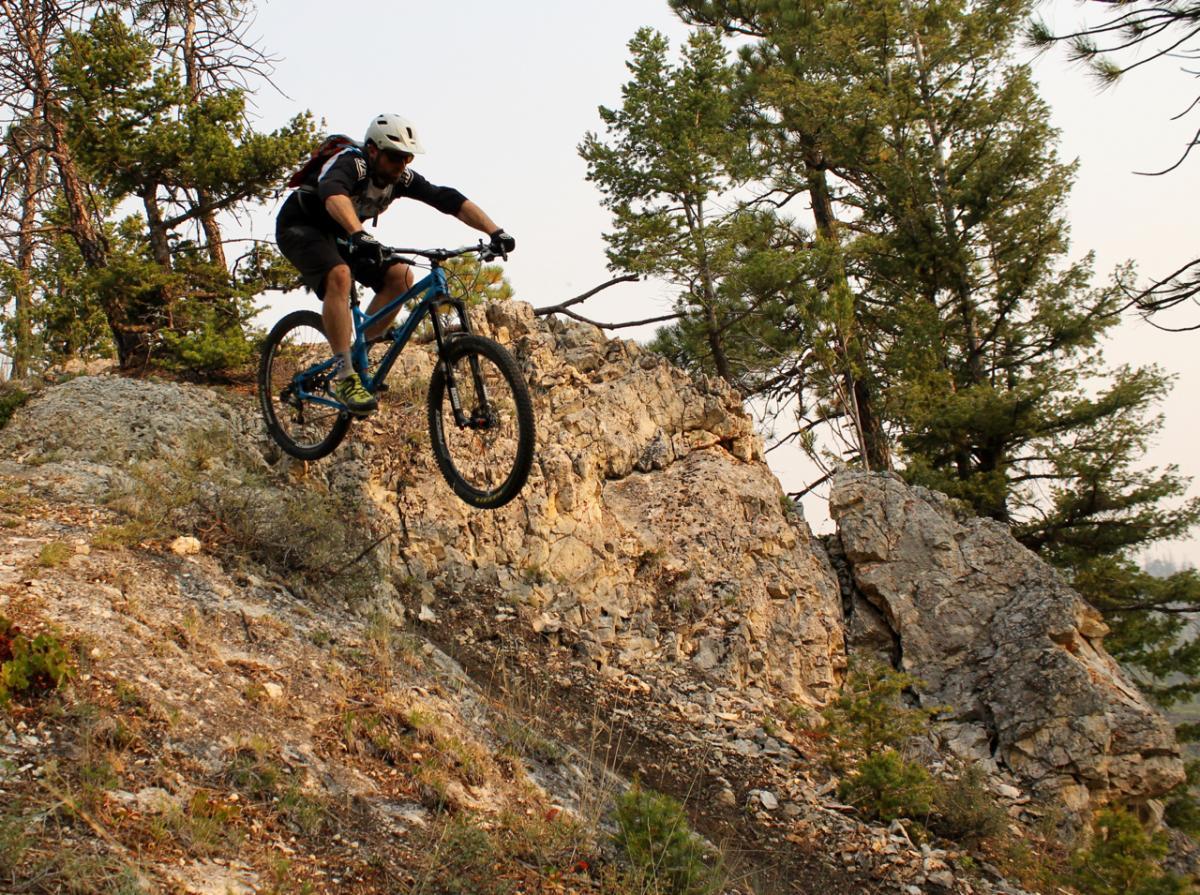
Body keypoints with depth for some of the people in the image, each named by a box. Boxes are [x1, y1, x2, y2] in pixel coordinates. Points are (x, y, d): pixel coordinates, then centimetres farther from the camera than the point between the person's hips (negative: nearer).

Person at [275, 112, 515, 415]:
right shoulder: (351, 163, -31)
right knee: (339, 275, -35)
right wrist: (358, 234, -72)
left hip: (339, 233, 7)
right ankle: (345, 376, -33)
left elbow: (448, 199, -18)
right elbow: (332, 192, -53)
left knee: (400, 277, -12)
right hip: (299, 227, -7)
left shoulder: (400, 177, -13)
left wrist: (494, 231, -31)